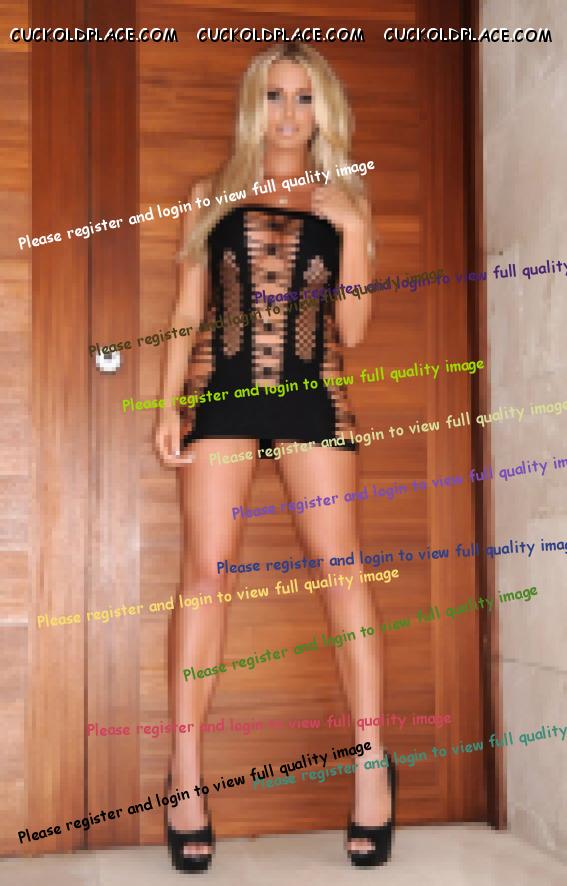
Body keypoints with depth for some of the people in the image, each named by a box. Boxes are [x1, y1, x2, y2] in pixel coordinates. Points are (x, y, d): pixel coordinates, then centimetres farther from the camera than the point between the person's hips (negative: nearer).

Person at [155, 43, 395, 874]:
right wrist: (169, 402, 1)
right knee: (205, 569, -5)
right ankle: (186, 768, 1)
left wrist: (353, 232, -4)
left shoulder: (341, 204, 13)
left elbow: (352, 329, 6)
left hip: (312, 394, 0)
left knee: (340, 566, -6)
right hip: (220, 390, 1)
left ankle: (371, 764, 0)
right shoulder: (212, 197, 15)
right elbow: (188, 311, 12)